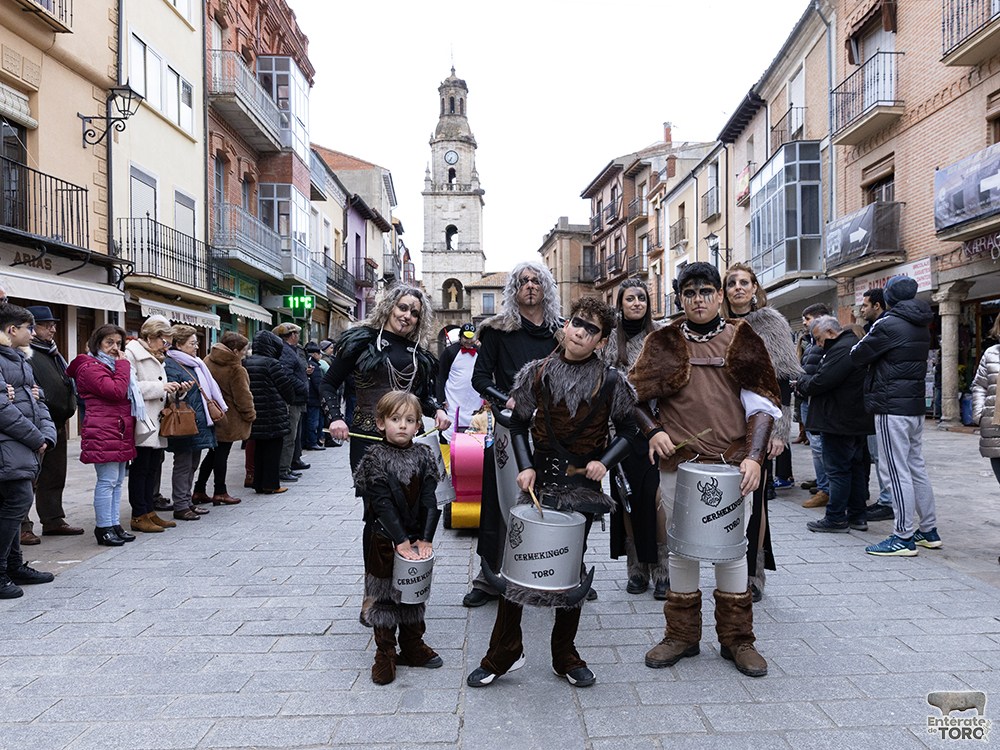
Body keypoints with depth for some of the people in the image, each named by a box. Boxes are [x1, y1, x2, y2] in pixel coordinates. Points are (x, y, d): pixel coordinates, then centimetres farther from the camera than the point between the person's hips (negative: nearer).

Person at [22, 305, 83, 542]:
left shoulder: (53, 353, 20)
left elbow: (65, 384, 27)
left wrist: (65, 411, 17)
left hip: (57, 425, 9)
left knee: (55, 476, 15)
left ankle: (53, 520, 24)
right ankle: (22, 526, 4)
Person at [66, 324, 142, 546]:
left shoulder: (112, 366, 23)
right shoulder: (90, 367, -8)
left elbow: (129, 395, 26)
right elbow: (116, 391, -20)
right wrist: (123, 366, -11)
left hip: (121, 432, 10)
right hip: (103, 433, -10)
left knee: (117, 481, 11)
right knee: (107, 480, -8)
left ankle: (115, 525, 16)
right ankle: (104, 528, 0)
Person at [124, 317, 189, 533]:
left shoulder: (156, 358, 23)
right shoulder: (132, 352, -7)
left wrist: (177, 390, 7)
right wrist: (160, 387, -18)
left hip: (157, 421, 9)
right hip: (141, 421, -9)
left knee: (152, 468, 12)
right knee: (140, 468, -3)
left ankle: (149, 512, 20)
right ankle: (139, 516, 4)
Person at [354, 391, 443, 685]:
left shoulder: (423, 456, -2)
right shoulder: (375, 458, -11)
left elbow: (430, 500, -6)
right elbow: (382, 504, -18)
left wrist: (425, 538, -15)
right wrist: (401, 541, -23)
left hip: (416, 539, 3)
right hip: (383, 539, -3)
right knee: (382, 595, 7)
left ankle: (413, 647, 32)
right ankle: (385, 655, 21)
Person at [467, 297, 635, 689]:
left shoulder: (610, 381, -3)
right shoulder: (538, 372, -1)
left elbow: (627, 432, 5)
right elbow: (519, 424, 6)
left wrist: (605, 462, -11)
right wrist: (525, 466, -6)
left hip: (583, 483, 0)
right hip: (539, 479, 1)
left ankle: (566, 657, 25)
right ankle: (503, 653, 14)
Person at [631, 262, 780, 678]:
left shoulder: (742, 341, 6)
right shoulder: (662, 343, 6)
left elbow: (762, 404, 2)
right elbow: (635, 398, 8)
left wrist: (753, 455, -10)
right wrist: (653, 431, -9)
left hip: (732, 463, 0)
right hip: (678, 463, 0)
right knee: (681, 549, 8)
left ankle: (737, 639, 24)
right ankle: (681, 635, 24)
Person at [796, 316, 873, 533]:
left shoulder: (842, 349, -18)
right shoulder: (854, 344, 18)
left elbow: (822, 381, -22)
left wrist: (803, 383, -4)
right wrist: (807, 382, 8)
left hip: (840, 422, -11)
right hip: (857, 420, 11)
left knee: (837, 469, -4)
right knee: (854, 467, 14)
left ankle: (836, 519, 2)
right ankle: (858, 516, 21)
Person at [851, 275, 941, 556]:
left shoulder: (888, 324, -14)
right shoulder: (921, 327, 13)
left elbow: (857, 355, -7)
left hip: (892, 408, -9)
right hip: (916, 406, 9)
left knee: (896, 471, -5)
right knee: (916, 468, 16)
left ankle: (904, 538, -1)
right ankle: (929, 531, 24)